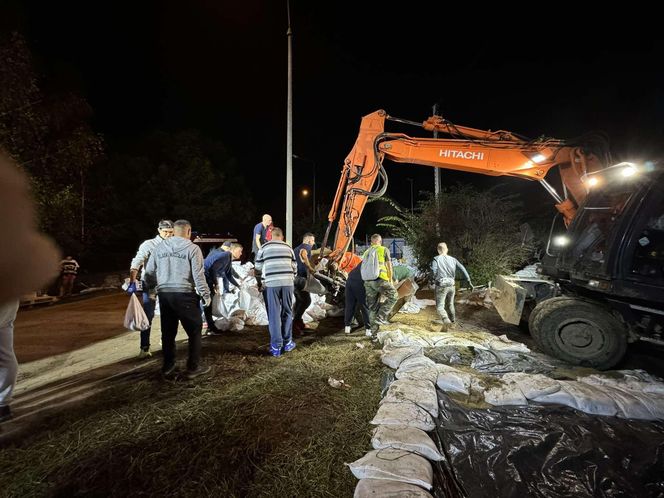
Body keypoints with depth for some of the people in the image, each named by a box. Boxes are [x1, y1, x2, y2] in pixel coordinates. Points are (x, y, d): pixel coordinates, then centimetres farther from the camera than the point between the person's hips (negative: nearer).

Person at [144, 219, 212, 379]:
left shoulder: (159, 247, 8)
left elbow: (149, 272, 12)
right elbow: (198, 275, -11)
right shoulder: (192, 248, -7)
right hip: (185, 295, -5)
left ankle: (167, 367, 26)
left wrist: (154, 287, 27)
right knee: (194, 330, 8)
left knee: (168, 332, 17)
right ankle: (193, 367, 12)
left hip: (164, 295, 5)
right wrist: (206, 295, -3)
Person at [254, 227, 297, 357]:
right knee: (287, 312, 13)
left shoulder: (264, 248, 9)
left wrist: (260, 283, 30)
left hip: (271, 283, -1)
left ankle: (276, 346, 5)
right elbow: (294, 268, 18)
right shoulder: (288, 248, 14)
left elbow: (258, 269, 13)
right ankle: (287, 342, 20)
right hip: (287, 282, 2)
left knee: (274, 314, 3)